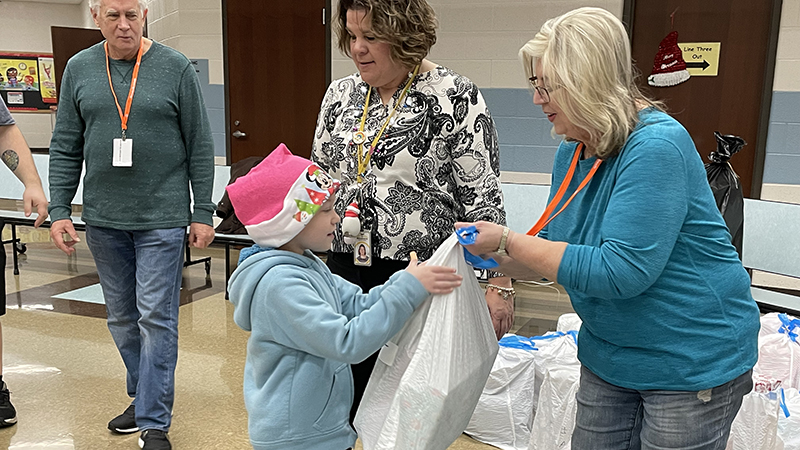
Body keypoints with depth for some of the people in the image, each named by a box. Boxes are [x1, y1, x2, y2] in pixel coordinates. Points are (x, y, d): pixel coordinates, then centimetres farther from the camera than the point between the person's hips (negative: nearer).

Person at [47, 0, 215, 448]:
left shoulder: (177, 68, -3)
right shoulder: (79, 69, 7)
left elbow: (200, 147, -2)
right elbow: (65, 147, 9)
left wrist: (203, 213, -5)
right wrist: (59, 210, 3)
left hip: (162, 217, -4)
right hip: (103, 218, 4)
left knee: (156, 318, -2)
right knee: (122, 318, 13)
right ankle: (144, 397, 32)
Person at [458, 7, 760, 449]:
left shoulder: (656, 146, -25)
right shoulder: (572, 152, 0)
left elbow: (620, 272, -30)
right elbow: (555, 248, 11)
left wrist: (507, 243, -25)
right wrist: (489, 253, -5)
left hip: (691, 359, -7)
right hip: (609, 354, 8)